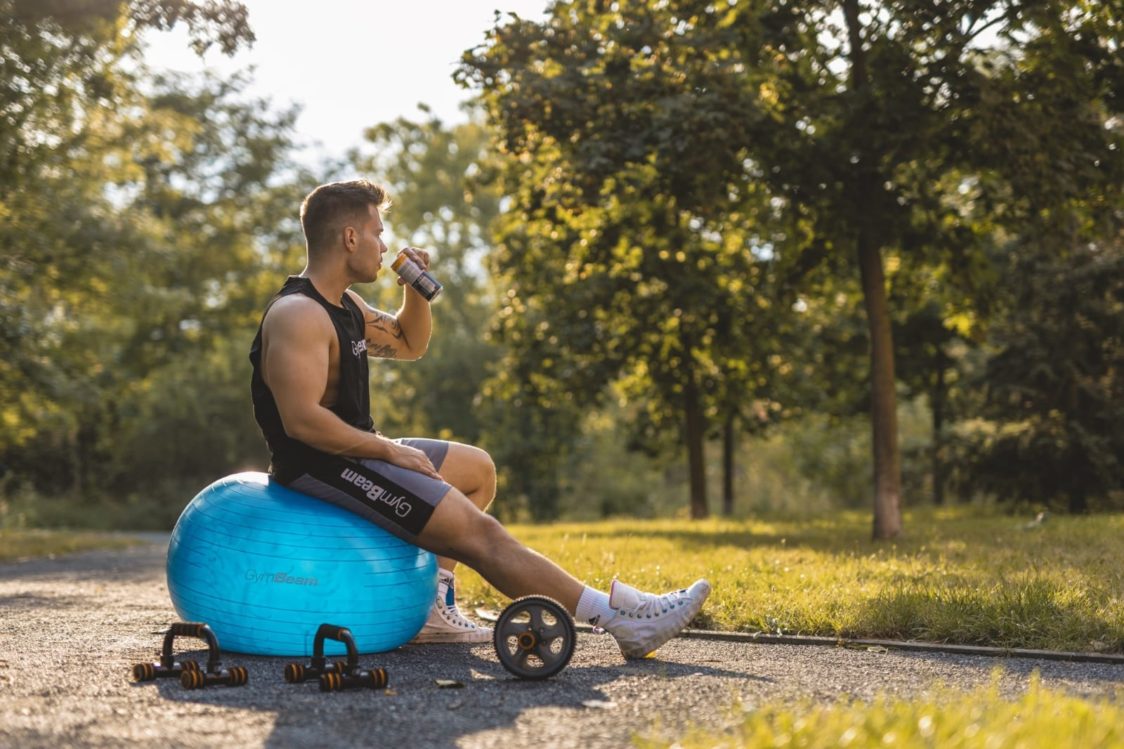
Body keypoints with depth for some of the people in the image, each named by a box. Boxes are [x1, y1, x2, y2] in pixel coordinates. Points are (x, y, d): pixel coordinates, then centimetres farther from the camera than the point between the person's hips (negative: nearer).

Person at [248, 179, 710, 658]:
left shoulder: (343, 304, 13)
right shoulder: (299, 315, -19)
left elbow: (408, 344, 26)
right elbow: (301, 420, -28)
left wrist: (415, 290, 7)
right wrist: (388, 450, -19)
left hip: (354, 452, 11)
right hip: (322, 468, -11)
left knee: (477, 469, 22)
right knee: (479, 532, -15)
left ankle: (432, 607, 10)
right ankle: (622, 619, -12)